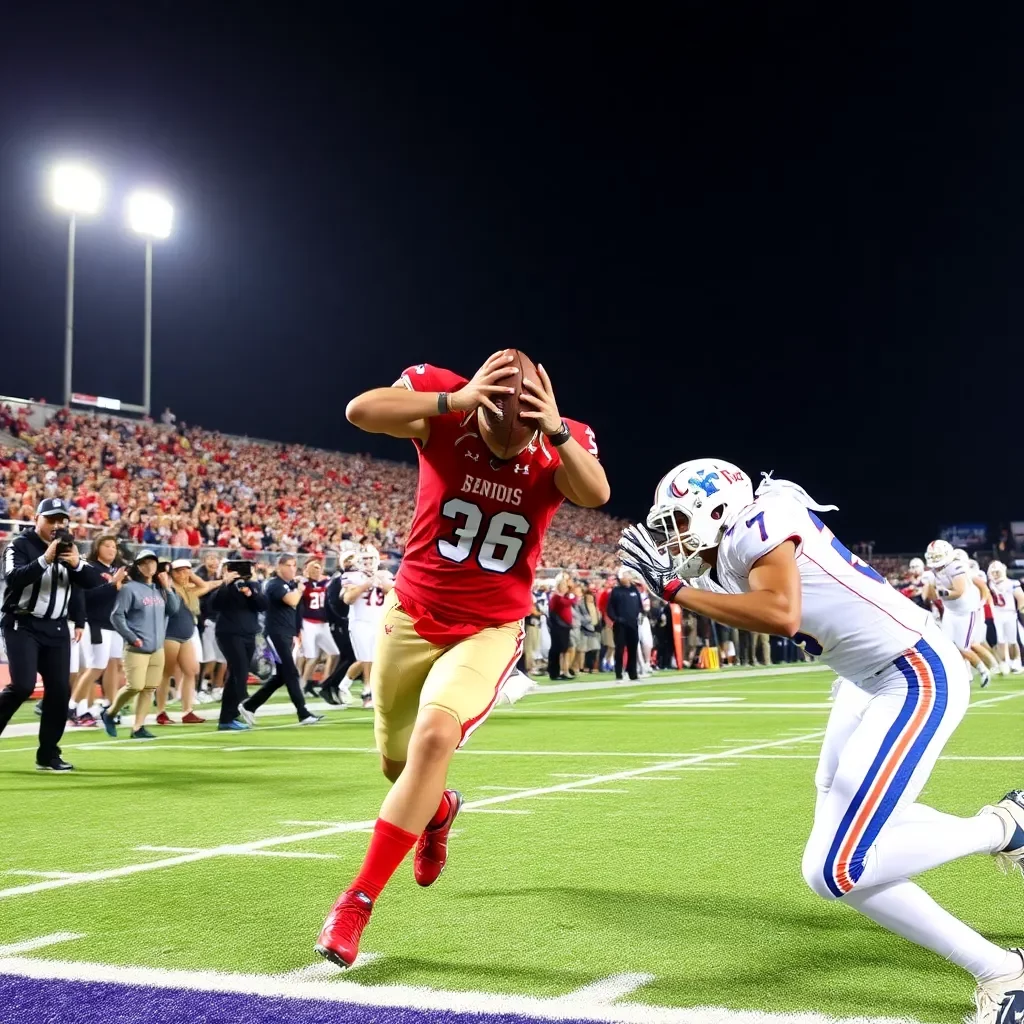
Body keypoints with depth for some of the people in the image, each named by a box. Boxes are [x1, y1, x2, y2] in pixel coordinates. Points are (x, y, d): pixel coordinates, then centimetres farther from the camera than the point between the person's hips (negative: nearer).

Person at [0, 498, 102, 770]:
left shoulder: (69, 548, 10)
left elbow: (93, 582, 1)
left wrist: (77, 564, -19)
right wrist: (45, 559, -32)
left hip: (56, 628, 6)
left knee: (60, 689, 2)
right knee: (23, 685, -18)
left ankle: (48, 755, 11)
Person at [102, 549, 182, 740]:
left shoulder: (159, 588, 11)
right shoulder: (130, 588, -7)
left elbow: (174, 609, 6)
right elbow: (116, 616, -10)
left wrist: (167, 587, -1)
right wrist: (132, 638, -13)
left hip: (158, 648, 6)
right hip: (137, 648, -6)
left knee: (149, 688, 5)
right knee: (135, 686, -11)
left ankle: (138, 727, 11)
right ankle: (109, 713, 13)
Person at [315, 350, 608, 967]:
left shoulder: (561, 444, -12)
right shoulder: (445, 409, -16)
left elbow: (596, 494, -31)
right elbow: (360, 412, -34)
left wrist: (555, 431, -42)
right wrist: (456, 400, -41)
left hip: (489, 630, -1)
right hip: (414, 614, 2)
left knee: (434, 738, -24)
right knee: (396, 759, 16)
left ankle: (359, 902, -11)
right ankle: (440, 809, 55)